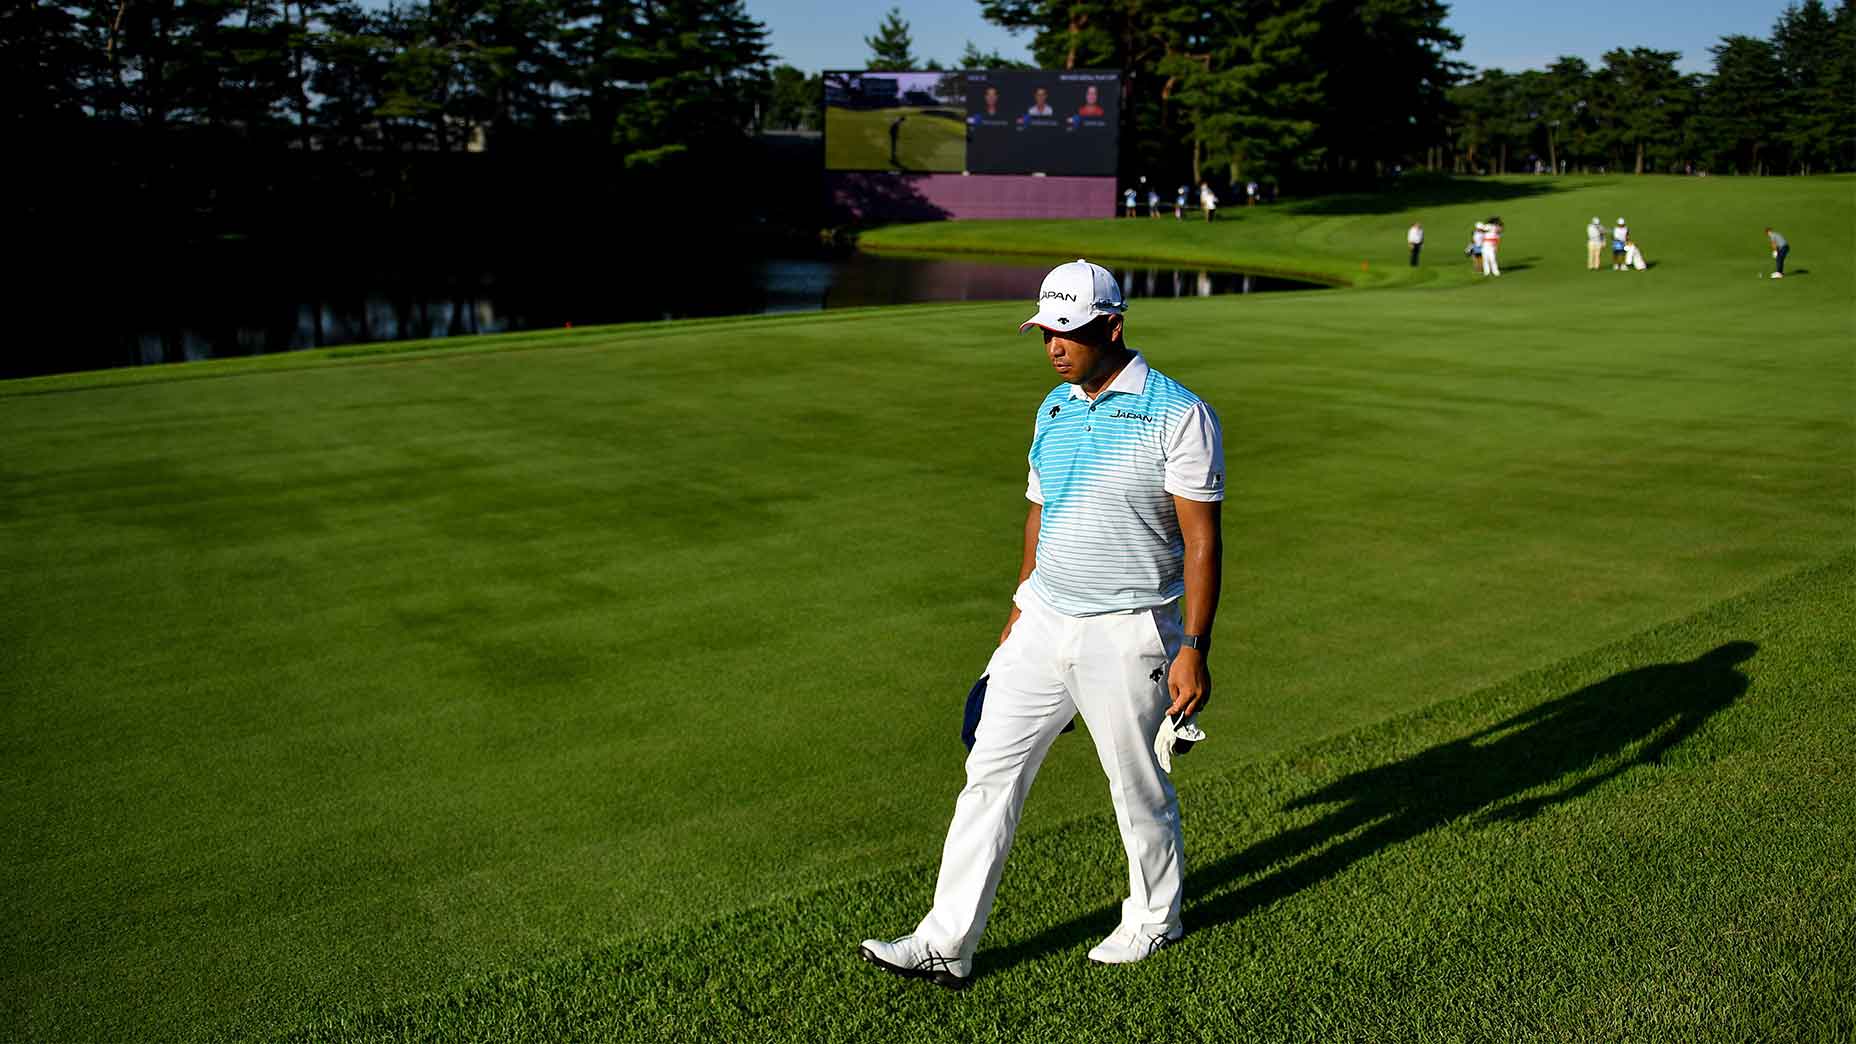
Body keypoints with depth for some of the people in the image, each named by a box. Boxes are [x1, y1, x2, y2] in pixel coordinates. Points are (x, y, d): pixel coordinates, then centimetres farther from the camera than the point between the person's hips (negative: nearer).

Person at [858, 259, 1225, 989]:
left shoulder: (1177, 415, -13)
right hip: (1044, 622, 6)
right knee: (991, 772, 2)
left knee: (1138, 788, 10)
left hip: (1127, 635, -6)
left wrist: (1194, 648, -17)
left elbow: (1202, 540, -13)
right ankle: (947, 946, 9)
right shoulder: (1053, 408, 8)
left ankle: (1154, 919, 36)